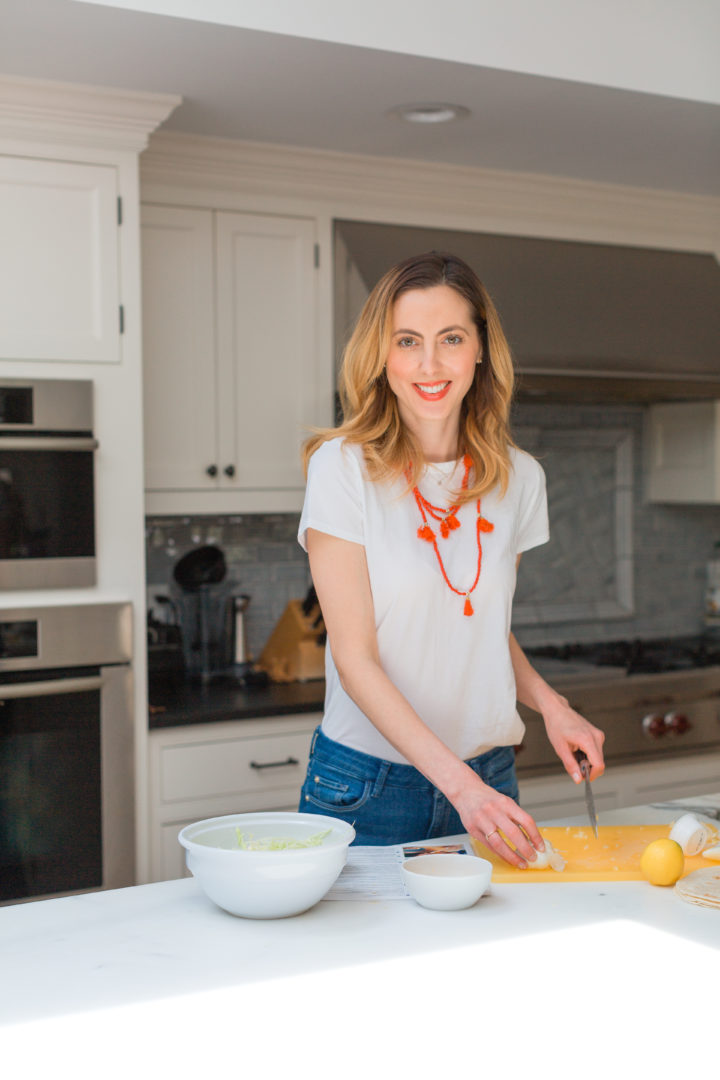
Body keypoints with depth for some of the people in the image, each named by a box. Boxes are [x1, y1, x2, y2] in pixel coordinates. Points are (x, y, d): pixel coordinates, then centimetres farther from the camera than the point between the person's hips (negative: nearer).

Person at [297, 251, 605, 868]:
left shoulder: (518, 478, 2)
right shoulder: (343, 467, -12)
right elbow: (355, 659, -16)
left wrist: (549, 703, -3)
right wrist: (457, 781, -25)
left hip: (488, 777, 4)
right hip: (367, 786, -4)